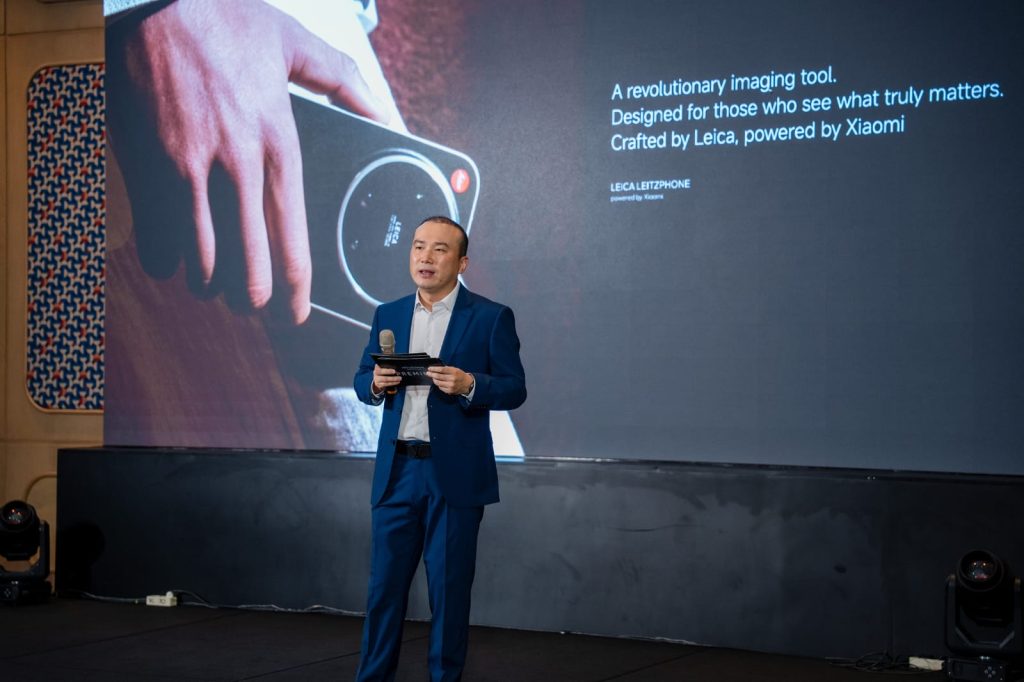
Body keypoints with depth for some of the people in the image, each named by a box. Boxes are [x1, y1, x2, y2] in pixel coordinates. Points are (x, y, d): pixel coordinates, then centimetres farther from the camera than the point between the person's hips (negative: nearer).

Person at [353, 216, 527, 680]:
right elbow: (362, 381, 13)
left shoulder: (490, 317, -2)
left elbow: (514, 389, -5)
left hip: (455, 474, -3)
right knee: (384, 583, 7)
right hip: (397, 470, 4)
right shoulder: (388, 316, 11)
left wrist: (468, 385, -22)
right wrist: (377, 384, -10)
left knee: (449, 587, 4)